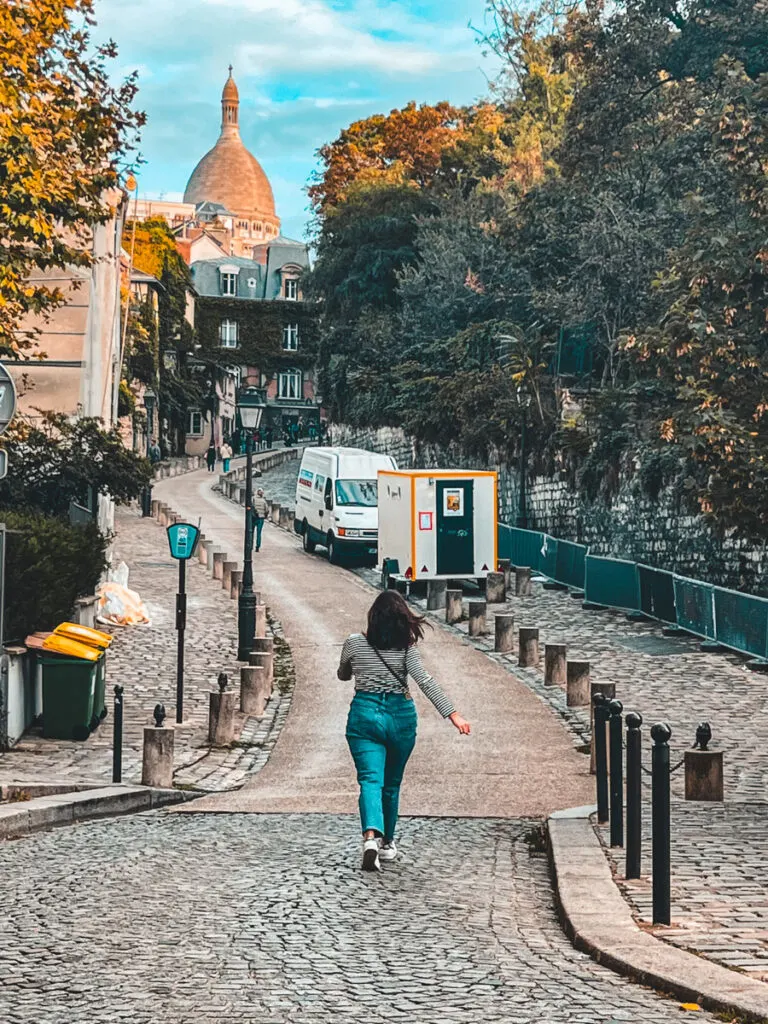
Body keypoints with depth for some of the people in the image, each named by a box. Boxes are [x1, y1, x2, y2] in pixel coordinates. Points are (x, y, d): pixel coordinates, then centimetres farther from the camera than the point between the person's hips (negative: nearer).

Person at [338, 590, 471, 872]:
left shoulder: (354, 643, -3)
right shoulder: (405, 647, -6)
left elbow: (342, 675, 14)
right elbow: (425, 682, -15)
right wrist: (452, 714, -16)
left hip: (364, 714, -1)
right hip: (400, 715, 1)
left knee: (370, 780, -8)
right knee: (392, 783, 17)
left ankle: (371, 836, -33)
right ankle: (387, 843, 29)